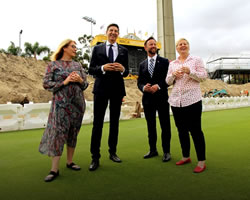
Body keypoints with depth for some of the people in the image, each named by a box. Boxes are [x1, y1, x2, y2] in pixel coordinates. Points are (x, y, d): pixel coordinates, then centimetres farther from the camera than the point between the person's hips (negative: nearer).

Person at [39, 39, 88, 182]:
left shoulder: (78, 65, 13)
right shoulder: (53, 65, 2)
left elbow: (85, 84, 13)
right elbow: (46, 83, -4)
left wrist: (80, 80, -8)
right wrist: (65, 82, -13)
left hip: (78, 103, 4)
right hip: (61, 103, -4)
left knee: (73, 133, 9)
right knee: (59, 133, -7)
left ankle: (70, 162, 23)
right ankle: (55, 169, 0)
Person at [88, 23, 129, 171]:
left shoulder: (124, 51, 10)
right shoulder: (97, 49, 7)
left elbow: (126, 73, 8)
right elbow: (91, 69, 0)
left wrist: (123, 69, -15)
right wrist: (103, 68, -18)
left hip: (117, 90, 2)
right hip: (101, 89, -2)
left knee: (115, 122, 10)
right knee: (98, 123, -2)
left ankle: (113, 152, 25)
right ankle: (95, 157, 8)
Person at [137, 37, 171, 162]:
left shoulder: (164, 61, 4)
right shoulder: (142, 64, 13)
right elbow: (139, 82, 9)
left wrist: (158, 86, -18)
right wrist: (144, 87, -13)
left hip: (161, 98, -3)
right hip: (147, 99, 3)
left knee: (165, 126, 2)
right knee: (150, 126, 11)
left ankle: (166, 151, 15)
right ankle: (153, 150, 25)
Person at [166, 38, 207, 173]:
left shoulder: (196, 60, 7)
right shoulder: (172, 64, 17)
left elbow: (204, 76, -1)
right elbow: (168, 82, 14)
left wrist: (190, 72, -16)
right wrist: (173, 74, -6)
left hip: (192, 100, -4)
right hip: (176, 101, 4)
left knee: (195, 130, -4)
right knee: (181, 130, 11)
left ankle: (201, 161, 7)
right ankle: (186, 157, 26)